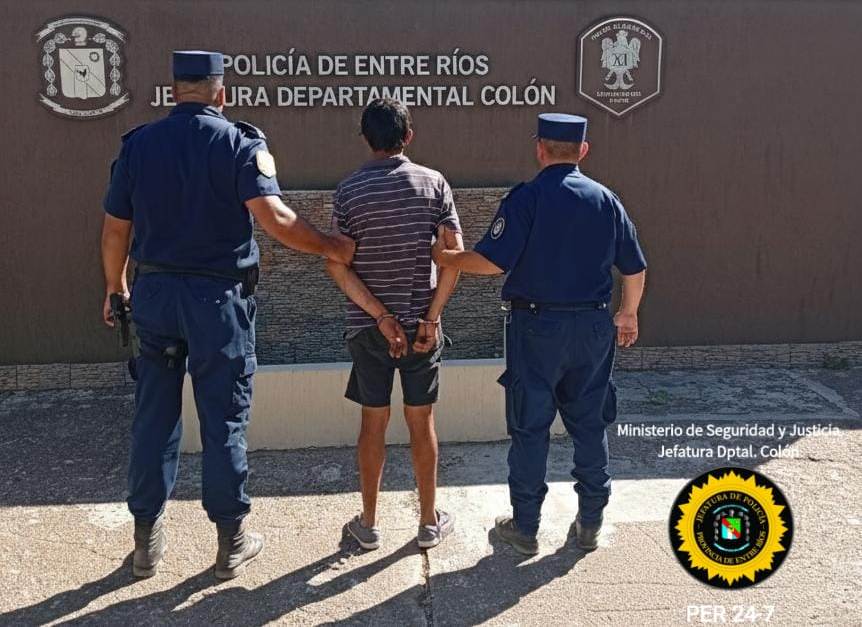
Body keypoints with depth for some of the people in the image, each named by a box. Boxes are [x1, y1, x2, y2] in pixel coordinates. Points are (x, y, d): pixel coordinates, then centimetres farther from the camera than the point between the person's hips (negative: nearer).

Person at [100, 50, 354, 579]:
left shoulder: (138, 143, 4)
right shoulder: (239, 143, -7)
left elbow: (116, 228, 7)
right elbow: (273, 217, -20)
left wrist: (116, 289, 19)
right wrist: (331, 247, -10)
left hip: (154, 293, 4)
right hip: (218, 297, -3)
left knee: (154, 415, 13)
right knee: (224, 420, 6)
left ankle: (147, 541, 24)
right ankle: (231, 541, 18)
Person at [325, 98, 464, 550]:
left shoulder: (349, 190, -3)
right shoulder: (434, 183, -2)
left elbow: (336, 265, -11)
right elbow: (455, 253, -10)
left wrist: (381, 317, -10)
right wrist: (431, 318, -9)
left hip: (368, 325, 0)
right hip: (421, 319, 0)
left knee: (374, 421, 11)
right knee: (421, 421, 11)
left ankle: (368, 523, 22)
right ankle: (429, 522, 23)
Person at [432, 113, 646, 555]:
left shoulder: (526, 198, -11)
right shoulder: (605, 199, 3)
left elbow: (492, 261, -17)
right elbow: (635, 269, 7)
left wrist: (444, 257, 0)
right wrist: (628, 315, 23)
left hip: (537, 325, -4)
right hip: (593, 328, 4)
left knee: (530, 427, 7)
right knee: (589, 424, 15)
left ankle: (525, 526, 17)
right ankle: (590, 523, 25)